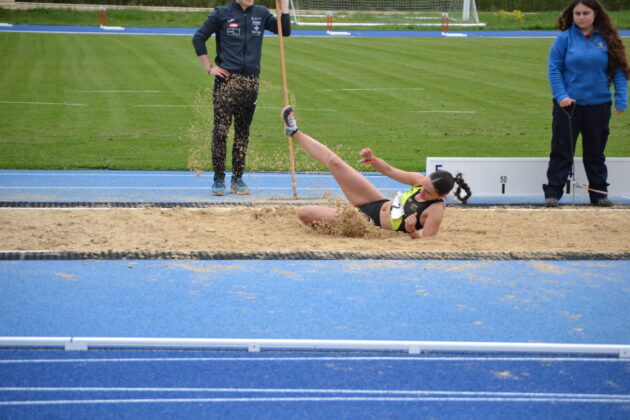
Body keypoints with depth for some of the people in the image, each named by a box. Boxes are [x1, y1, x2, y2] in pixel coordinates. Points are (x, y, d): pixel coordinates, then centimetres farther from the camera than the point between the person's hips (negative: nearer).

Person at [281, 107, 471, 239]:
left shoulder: (436, 210, -30)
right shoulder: (421, 181, -13)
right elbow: (389, 170, -1)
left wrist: (411, 230, -45)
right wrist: (373, 159, -18)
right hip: (378, 204, 6)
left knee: (305, 214, -12)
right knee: (333, 161, 7)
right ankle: (294, 133, 30)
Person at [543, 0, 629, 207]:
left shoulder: (608, 40, 1)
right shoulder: (565, 39, -3)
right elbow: (554, 69, -4)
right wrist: (561, 96, -15)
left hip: (598, 105, 1)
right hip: (568, 104, -1)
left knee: (595, 152, 12)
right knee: (561, 151, 2)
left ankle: (599, 193, 21)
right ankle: (552, 193, 7)